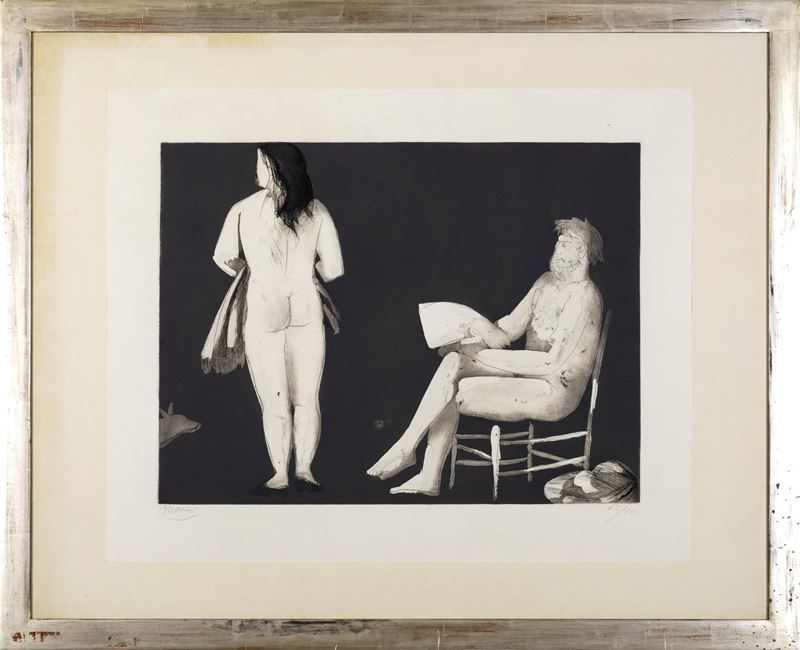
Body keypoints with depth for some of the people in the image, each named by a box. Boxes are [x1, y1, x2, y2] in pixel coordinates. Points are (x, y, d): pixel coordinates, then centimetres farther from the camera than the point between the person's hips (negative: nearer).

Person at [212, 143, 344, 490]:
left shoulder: (242, 210, -3)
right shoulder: (316, 211, 0)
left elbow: (224, 259, 0)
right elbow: (332, 269, -1)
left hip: (262, 315, -1)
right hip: (307, 314, 1)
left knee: (274, 405, 7)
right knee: (307, 400, 12)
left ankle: (280, 475, 12)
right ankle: (304, 469, 15)